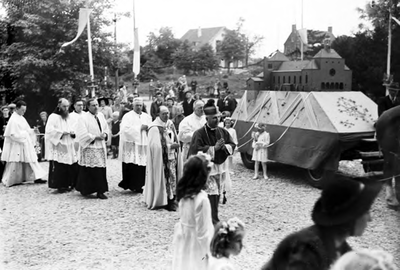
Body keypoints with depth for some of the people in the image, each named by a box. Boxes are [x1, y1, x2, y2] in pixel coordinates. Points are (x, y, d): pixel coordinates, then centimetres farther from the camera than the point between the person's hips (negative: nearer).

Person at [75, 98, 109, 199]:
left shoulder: (101, 115, 10)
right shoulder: (84, 118, -8)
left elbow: (106, 128, 19)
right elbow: (83, 134, -15)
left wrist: (104, 135, -2)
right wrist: (96, 137, -16)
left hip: (101, 147, 6)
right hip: (90, 148, -6)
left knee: (101, 170, 4)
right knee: (89, 171, -6)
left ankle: (100, 191, 12)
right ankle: (85, 190, 3)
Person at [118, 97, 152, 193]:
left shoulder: (147, 116, 16)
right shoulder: (128, 116, -2)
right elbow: (126, 129, -16)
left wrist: (147, 127, -8)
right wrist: (139, 128, -12)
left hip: (143, 145, 5)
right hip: (131, 144, -5)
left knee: (142, 166, 2)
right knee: (132, 166, -9)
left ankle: (138, 185, 13)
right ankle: (133, 185, 0)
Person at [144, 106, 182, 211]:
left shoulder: (170, 124, 9)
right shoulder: (155, 128, -13)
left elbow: (176, 139, 18)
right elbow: (156, 145, -17)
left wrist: (176, 144, -2)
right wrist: (170, 145, -14)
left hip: (172, 156, 7)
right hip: (162, 158, -7)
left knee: (173, 177, 7)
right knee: (165, 179, -4)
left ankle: (172, 199, 16)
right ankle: (164, 201, 4)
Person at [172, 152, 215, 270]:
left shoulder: (183, 192, -8)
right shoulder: (201, 199, -28)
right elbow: (203, 231, -21)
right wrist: (209, 251, -10)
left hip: (183, 241, 7)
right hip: (196, 245, -7)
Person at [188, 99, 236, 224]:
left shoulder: (222, 131, 5)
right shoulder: (199, 133, -13)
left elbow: (232, 145, 9)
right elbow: (196, 150, -20)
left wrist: (225, 147, -13)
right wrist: (214, 148, -22)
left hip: (221, 166, 6)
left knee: (217, 194, 14)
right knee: (212, 195, -9)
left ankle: (213, 218, 29)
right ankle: (214, 221, -2)